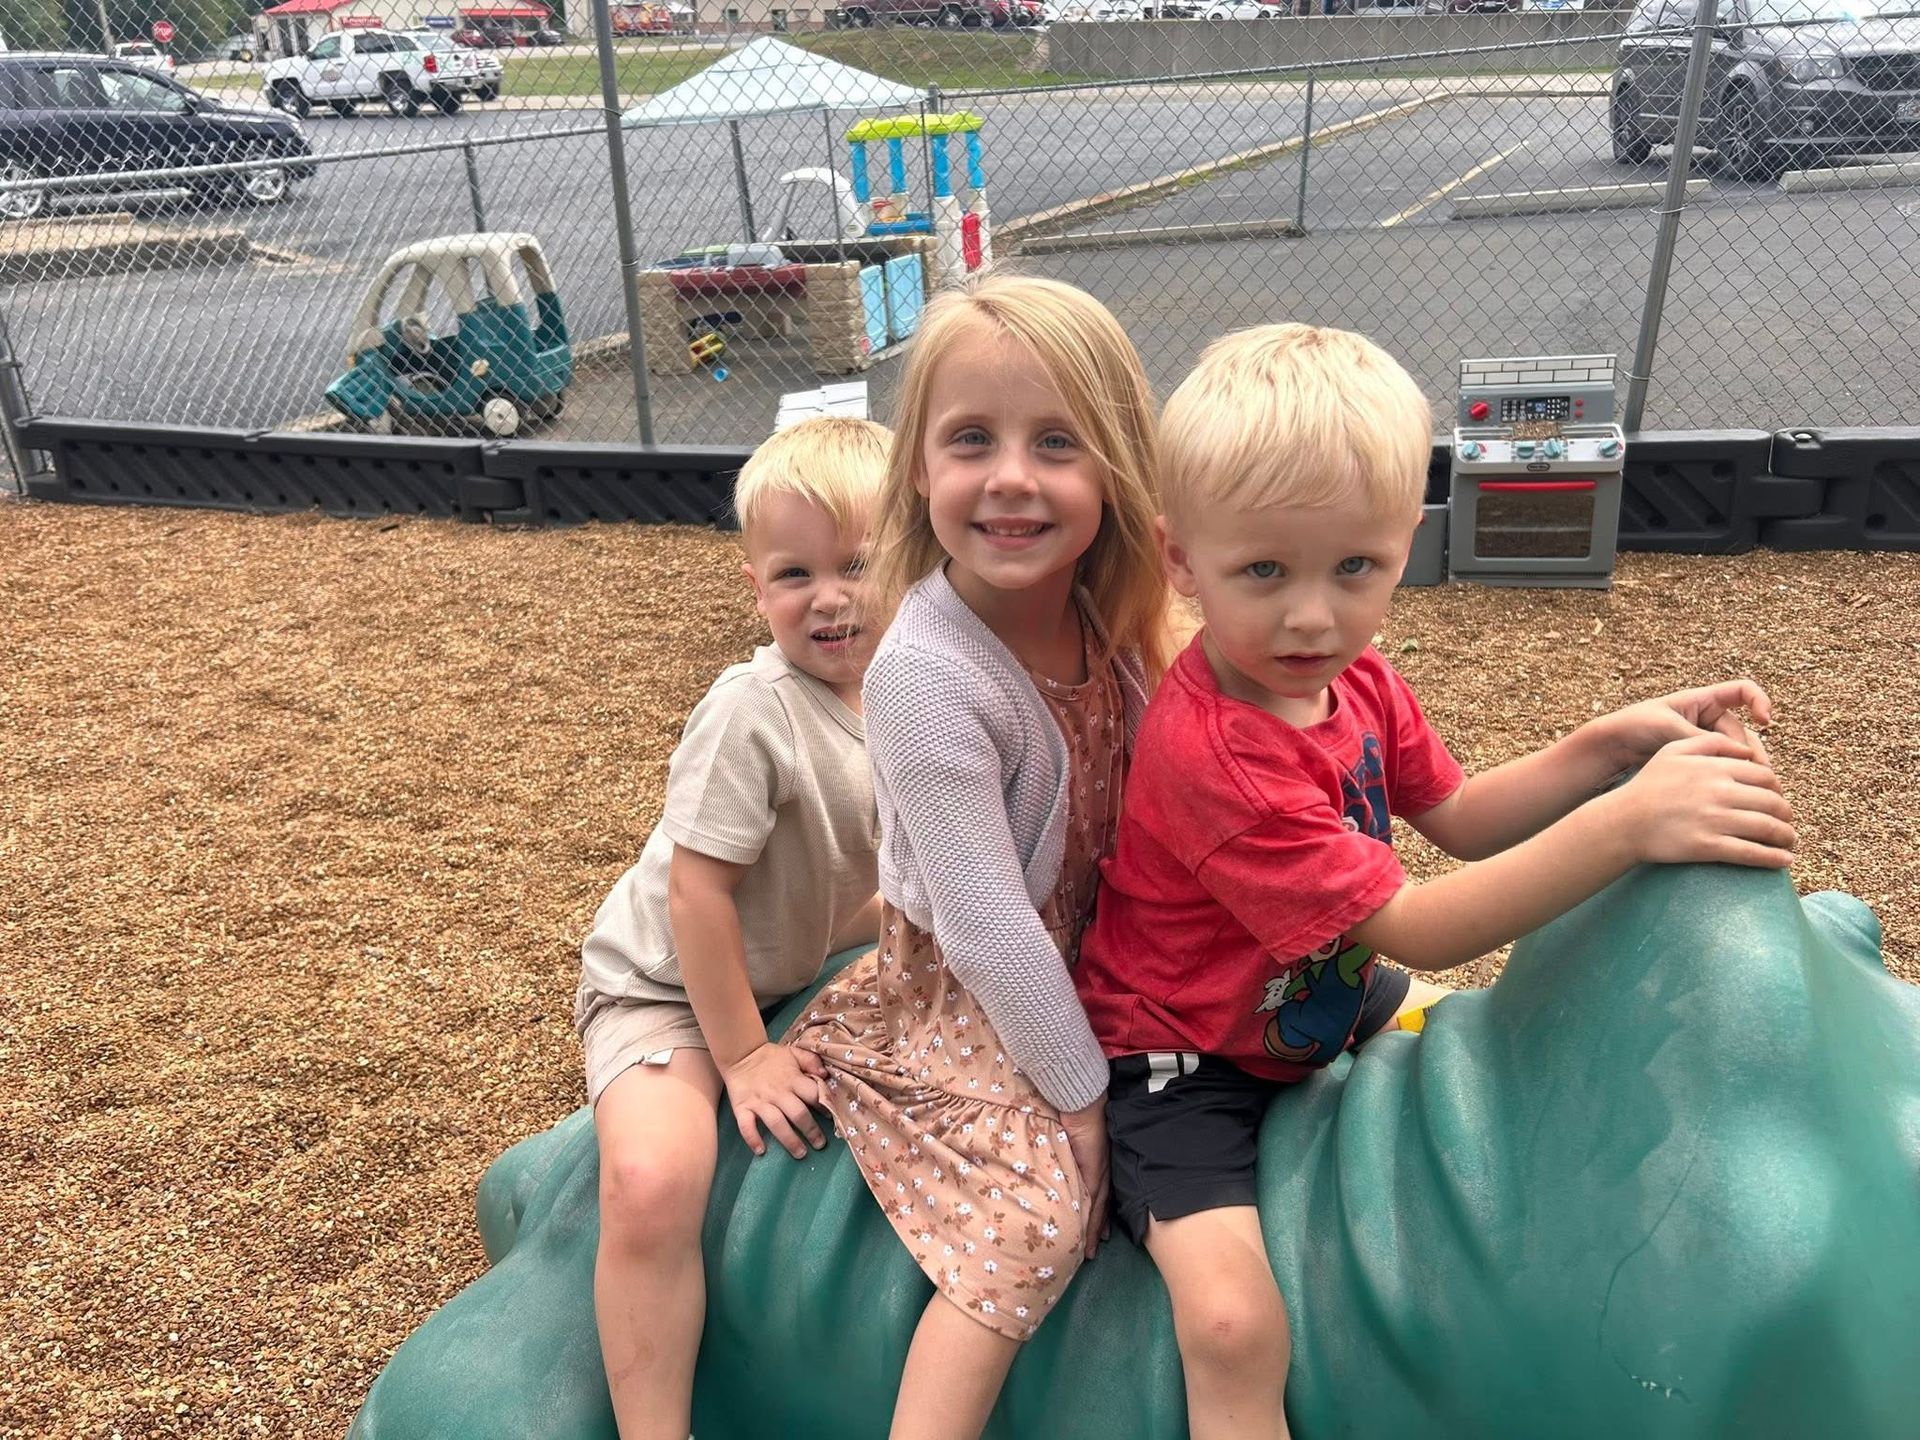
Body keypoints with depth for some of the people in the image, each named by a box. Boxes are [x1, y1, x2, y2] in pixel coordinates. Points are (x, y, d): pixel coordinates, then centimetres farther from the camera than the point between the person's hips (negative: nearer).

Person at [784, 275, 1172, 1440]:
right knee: (1039, 1217, -17)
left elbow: (1145, 812, 2)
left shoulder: (1108, 613, -9)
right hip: (965, 999, -7)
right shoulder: (928, 674, -29)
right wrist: (1083, 1092, -15)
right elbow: (986, 926, -24)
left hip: (1086, 970, 7)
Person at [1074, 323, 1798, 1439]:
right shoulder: (1212, 754, -35)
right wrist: (1628, 822, -38)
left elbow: (1457, 819, 5)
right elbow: (1415, 928, -32)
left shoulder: (1351, 676, -6)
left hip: (1322, 995, 8)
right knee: (1234, 1324, -23)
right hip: (1187, 1059, -8)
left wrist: (1616, 741, -9)